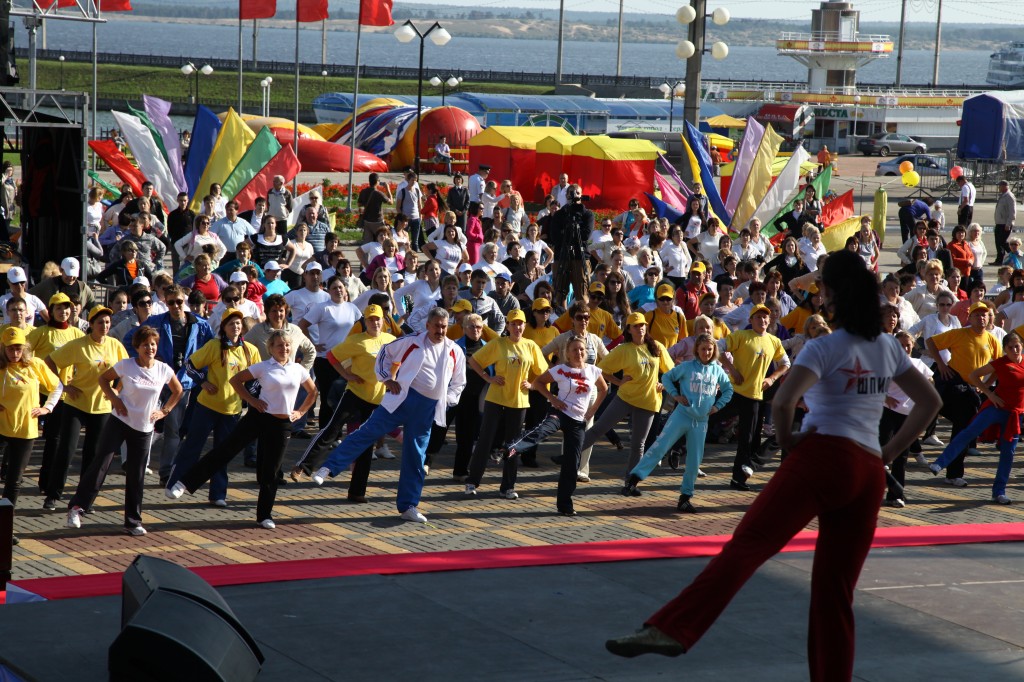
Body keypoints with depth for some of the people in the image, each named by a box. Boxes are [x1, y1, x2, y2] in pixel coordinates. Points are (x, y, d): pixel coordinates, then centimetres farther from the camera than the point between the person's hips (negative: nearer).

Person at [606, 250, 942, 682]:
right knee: (834, 592, 9)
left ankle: (670, 630, -30)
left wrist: (786, 439, 0)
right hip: (869, 474, 6)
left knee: (746, 544, -17)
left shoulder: (825, 347, -1)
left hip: (822, 456, -6)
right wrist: (889, 453, 21)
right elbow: (930, 401, 25)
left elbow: (783, 402, -17)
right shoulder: (888, 347, 17)